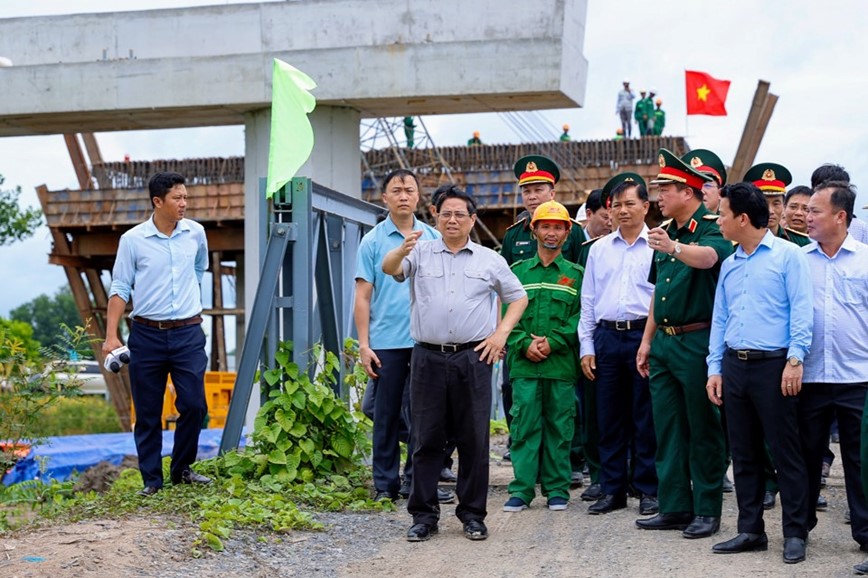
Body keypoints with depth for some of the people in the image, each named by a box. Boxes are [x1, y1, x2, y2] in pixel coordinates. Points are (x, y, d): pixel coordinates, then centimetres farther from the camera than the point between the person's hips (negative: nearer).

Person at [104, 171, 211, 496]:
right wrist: (111, 335, -10)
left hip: (189, 334, 2)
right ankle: (151, 479, 13)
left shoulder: (196, 233, 3)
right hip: (147, 335, -2)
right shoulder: (133, 240, -5)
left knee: (194, 405, -2)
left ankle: (182, 469, 17)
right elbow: (120, 288, -4)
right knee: (147, 412, 4)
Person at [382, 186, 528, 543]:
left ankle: (472, 514, 13)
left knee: (474, 439, 3)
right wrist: (402, 250, -34)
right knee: (427, 439, 3)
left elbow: (518, 297, 17)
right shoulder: (421, 252, 7)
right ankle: (424, 515, 11)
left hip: (473, 357, 0)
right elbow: (389, 269, -12)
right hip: (428, 357, 0)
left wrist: (501, 333, 2)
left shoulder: (489, 259, 10)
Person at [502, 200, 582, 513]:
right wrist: (525, 344, -8)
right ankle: (521, 489, 2)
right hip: (524, 363, 1)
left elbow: (581, 316, 0)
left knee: (559, 427, 4)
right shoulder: (518, 272, 11)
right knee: (523, 426, -2)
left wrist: (553, 342, -11)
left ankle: (557, 490, 12)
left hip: (562, 363, 0)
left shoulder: (576, 274, 8)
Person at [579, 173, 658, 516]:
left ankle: (648, 490, 10)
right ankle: (612, 490, 15)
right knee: (609, 418, 7)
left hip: (645, 335, -3)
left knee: (646, 419, 1)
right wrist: (586, 347, 7)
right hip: (606, 337, 4)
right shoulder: (599, 249, 13)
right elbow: (588, 300, 14)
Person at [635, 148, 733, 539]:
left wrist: (674, 248, -52)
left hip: (698, 341, -8)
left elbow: (708, 257, -34)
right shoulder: (666, 232, 15)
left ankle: (707, 511, 8)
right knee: (667, 428, 10)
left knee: (703, 429, 0)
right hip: (664, 342, 8)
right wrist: (647, 340, 18)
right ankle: (674, 507, 17)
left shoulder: (713, 228, -9)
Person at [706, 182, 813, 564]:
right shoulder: (729, 265, 15)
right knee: (744, 453, 10)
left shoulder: (787, 256, -4)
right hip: (734, 365, 6)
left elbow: (801, 310, -9)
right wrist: (715, 368, 11)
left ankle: (795, 533, 5)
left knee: (785, 452, -2)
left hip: (773, 365, -6)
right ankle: (751, 530, 18)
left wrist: (795, 360, -17)